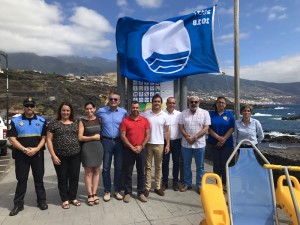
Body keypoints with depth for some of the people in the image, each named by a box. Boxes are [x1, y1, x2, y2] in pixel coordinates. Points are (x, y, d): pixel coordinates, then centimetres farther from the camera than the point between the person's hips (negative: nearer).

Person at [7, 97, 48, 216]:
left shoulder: (41, 121, 5)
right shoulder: (15, 121, 2)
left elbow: (44, 137, 2)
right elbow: (12, 139, -3)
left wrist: (36, 149, -13)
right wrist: (25, 150, -14)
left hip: (37, 154, 1)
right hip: (21, 155, 0)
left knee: (39, 178, 9)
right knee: (21, 179, 7)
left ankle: (41, 201, 21)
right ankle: (18, 204, 20)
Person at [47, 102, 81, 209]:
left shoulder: (76, 123, 7)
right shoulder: (53, 123, -2)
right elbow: (49, 140, -3)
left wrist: (80, 150, 3)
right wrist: (53, 155, -9)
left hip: (75, 155, 3)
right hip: (60, 156, -2)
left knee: (74, 177, 9)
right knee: (62, 178, 9)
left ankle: (73, 197, 27)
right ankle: (65, 200, 24)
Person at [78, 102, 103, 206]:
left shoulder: (98, 119, 5)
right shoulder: (82, 121, -4)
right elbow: (80, 137, -10)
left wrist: (100, 137, 2)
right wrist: (93, 137, -9)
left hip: (98, 147, 3)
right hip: (87, 148, -3)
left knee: (96, 171, 8)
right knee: (88, 172, 3)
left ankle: (94, 194, 18)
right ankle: (90, 195, 14)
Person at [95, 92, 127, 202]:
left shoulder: (124, 112, -1)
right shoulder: (101, 111, -3)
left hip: (119, 142, 1)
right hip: (106, 142, -1)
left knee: (119, 167, 9)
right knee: (106, 167, 6)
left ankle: (117, 190, 23)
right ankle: (107, 191, 20)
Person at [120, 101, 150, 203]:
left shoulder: (145, 120, 4)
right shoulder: (125, 120, -1)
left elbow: (148, 135, 2)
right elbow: (122, 136, -6)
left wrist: (141, 146, -9)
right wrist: (132, 147, -12)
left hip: (141, 149, 2)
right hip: (128, 150, -1)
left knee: (141, 172, 10)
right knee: (128, 172, 6)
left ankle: (141, 192, 22)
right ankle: (128, 193, 19)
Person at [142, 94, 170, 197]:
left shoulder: (165, 115, 0)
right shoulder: (145, 114, -2)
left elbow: (167, 131, 4)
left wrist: (168, 144, 0)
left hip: (159, 144, 1)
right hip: (148, 144, -1)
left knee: (158, 166, 11)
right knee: (148, 166, 8)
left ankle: (158, 187, 23)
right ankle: (147, 187, 18)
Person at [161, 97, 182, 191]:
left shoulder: (179, 114, 1)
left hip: (176, 141, 1)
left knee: (176, 162, 11)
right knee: (165, 162, 8)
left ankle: (175, 182, 25)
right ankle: (165, 182, 22)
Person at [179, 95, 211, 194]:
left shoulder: (205, 113, -2)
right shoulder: (183, 113, 4)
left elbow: (206, 128, -8)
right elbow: (181, 127, 1)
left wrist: (195, 137, -16)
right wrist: (187, 137, -14)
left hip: (199, 144, -2)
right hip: (186, 144, 2)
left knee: (200, 166, 8)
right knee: (186, 165, 12)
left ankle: (199, 185, 22)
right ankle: (187, 184, 27)